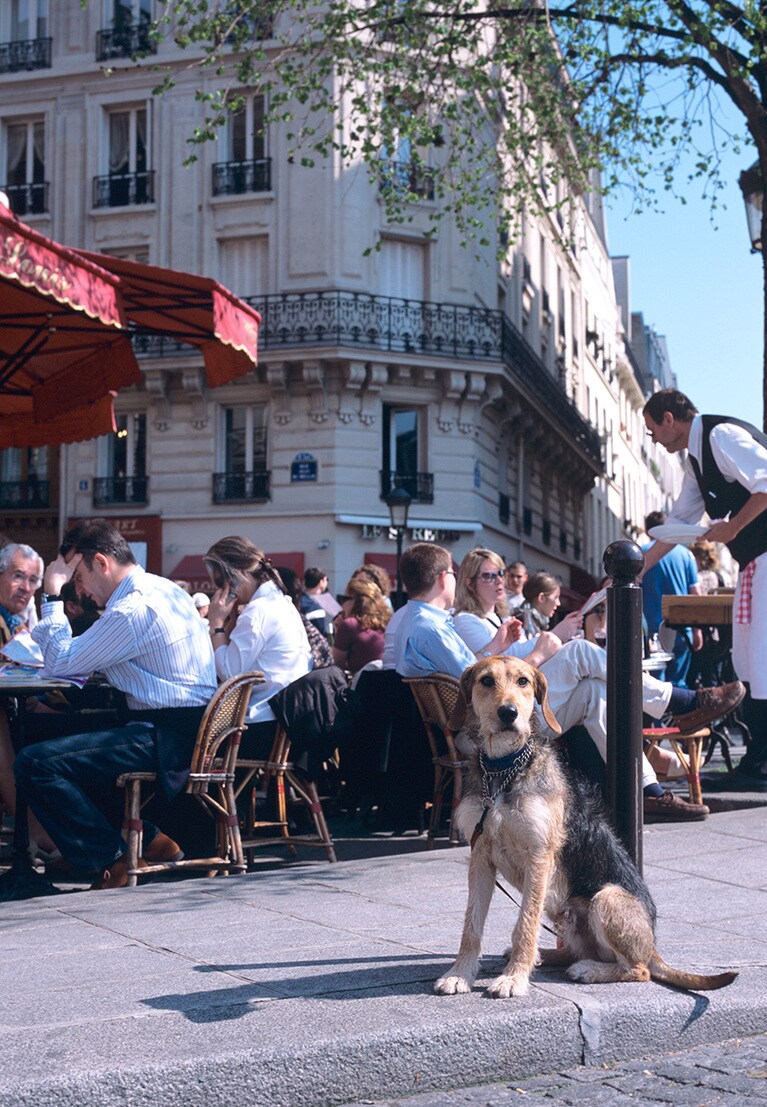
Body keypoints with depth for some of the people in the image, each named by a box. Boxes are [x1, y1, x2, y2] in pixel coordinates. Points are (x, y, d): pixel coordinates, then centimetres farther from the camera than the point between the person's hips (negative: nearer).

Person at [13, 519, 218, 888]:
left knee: (35, 764, -17)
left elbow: (59, 663, -10)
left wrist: (52, 595, -3)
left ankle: (113, 860, -2)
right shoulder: (162, 589, 15)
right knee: (67, 740, 27)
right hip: (188, 729, 11)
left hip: (168, 741, -11)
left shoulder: (133, 610, -18)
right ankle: (146, 839, 20)